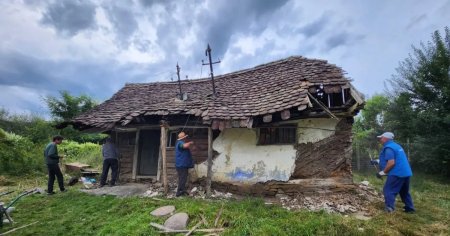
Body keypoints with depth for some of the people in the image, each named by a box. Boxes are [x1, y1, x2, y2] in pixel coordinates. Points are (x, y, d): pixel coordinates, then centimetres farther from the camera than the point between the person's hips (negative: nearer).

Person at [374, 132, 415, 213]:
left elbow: (391, 163, -23)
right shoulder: (396, 145, 18)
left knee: (388, 191, -6)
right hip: (406, 172, 10)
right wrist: (378, 161, 27)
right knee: (404, 192, 23)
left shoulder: (388, 148, -14)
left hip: (397, 173, -10)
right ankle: (410, 208, 32)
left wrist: (383, 172, -12)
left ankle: (389, 209, -11)